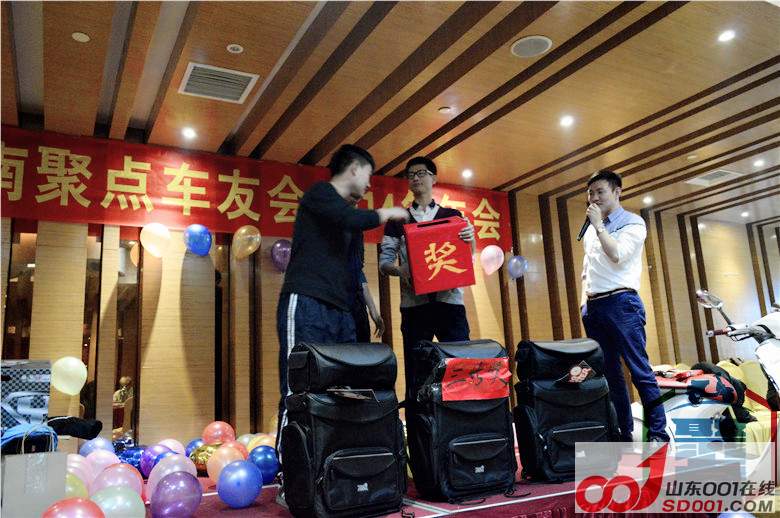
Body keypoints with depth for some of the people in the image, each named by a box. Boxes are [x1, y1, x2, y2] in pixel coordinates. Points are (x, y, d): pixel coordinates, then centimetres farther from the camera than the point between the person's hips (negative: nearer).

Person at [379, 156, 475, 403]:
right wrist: (399, 269, -15)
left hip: (449, 300, 0)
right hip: (414, 304, 0)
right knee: (415, 373, 1)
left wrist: (471, 239, -13)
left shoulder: (453, 215, 14)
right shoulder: (397, 220, 13)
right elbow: (385, 261, 8)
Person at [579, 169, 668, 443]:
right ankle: (623, 432, 17)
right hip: (593, 307, 6)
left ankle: (658, 432, 2)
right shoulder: (591, 230, 19)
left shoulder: (632, 223, 1)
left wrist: (599, 225, -9)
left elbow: (617, 255, -15)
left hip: (621, 303, -6)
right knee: (609, 372, 8)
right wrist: (584, 297, 12)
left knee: (639, 369, -7)